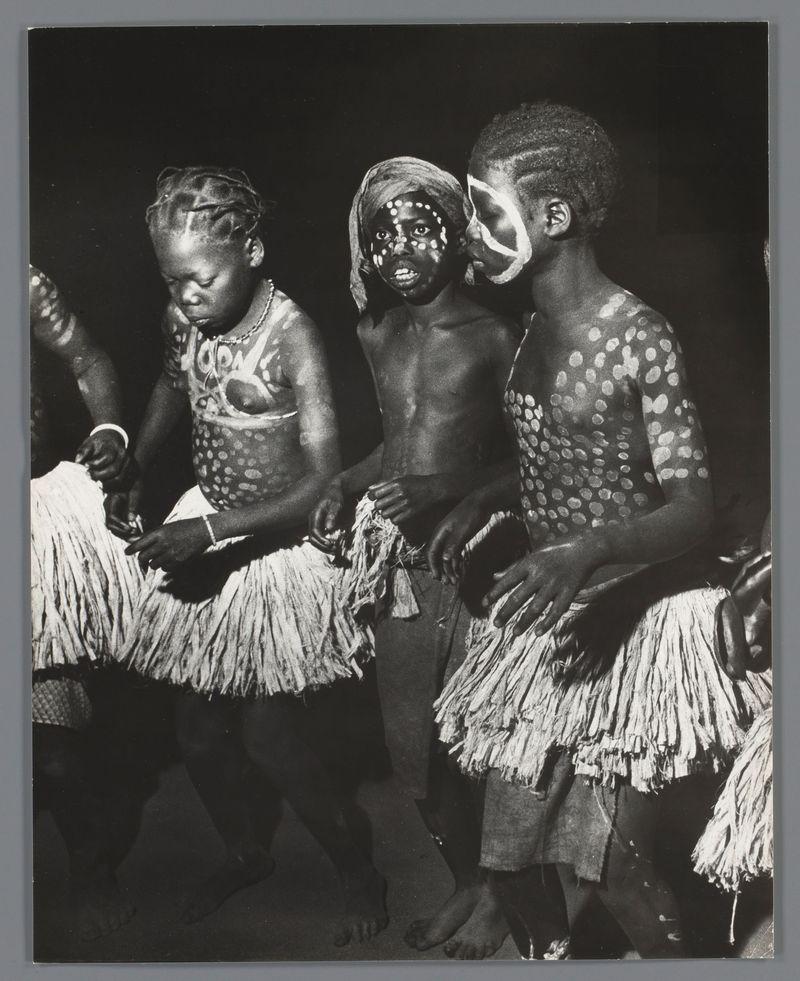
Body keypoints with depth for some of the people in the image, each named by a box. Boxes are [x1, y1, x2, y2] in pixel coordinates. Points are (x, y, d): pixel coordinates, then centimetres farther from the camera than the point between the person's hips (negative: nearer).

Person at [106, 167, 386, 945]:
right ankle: (245, 854, 39)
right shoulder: (183, 318, -4)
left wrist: (211, 531, -28)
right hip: (205, 528, 6)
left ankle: (359, 876, 21)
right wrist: (132, 471, 8)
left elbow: (322, 480, -23)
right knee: (198, 728, 12)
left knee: (270, 736, -3)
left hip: (276, 536, -6)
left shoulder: (291, 336, -23)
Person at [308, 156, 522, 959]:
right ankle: (466, 884, 33)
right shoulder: (378, 334, 10)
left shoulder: (494, 337, -8)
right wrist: (342, 486, 7)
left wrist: (445, 488, -20)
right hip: (394, 560, 6)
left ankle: (502, 892, 25)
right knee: (412, 748, 11)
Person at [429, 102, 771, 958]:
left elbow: (693, 508, -19)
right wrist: (482, 500, 6)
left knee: (612, 865, -5)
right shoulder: (536, 329, 6)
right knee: (508, 854, 11)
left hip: (629, 621, -7)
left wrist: (591, 552, -35)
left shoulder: (638, 338, -17)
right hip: (550, 620, 7)